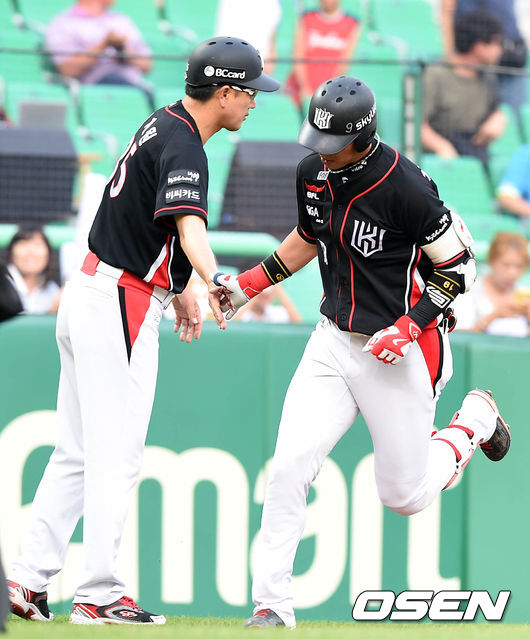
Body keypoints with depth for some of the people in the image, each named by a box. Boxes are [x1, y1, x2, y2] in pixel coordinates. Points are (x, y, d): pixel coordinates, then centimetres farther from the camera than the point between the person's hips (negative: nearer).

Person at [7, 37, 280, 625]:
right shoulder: (182, 146, -18)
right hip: (122, 308, -10)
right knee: (117, 454, -8)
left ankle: (28, 580, 12)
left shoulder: (163, 125, 13)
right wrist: (214, 283, -53)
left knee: (76, 453, 12)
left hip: (87, 294, 10)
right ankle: (98, 594, -8)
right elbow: (189, 225, -36)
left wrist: (179, 291, 33)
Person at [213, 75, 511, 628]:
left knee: (404, 496, 7)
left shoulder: (405, 187, -22)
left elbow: (458, 266, -14)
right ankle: (272, 607, -7)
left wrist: (410, 327, -24)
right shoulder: (312, 173, -1)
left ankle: (475, 418, 36)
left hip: (401, 354, -5)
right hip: (333, 343, 5)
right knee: (288, 468, -12)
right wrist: (250, 283, 11)